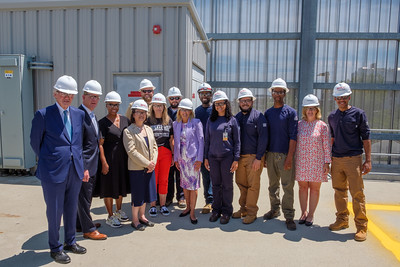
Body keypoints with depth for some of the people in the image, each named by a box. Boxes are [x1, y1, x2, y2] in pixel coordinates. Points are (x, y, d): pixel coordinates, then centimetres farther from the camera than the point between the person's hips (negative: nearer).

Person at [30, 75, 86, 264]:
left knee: (71, 208, 18)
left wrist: (82, 165, 11)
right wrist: (47, 161, 7)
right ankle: (55, 248, 28)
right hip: (53, 171, -4)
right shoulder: (43, 114, -8)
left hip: (75, 171, 5)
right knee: (54, 211, 9)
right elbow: (35, 142, 1)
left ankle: (70, 241, 37)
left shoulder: (79, 114, 6)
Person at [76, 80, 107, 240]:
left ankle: (81, 224, 34)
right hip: (85, 166, -9)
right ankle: (88, 229, 16)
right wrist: (83, 168, -21)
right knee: (84, 197, 4)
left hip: (92, 166, 9)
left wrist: (94, 165, 17)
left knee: (86, 197, 19)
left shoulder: (92, 116, 13)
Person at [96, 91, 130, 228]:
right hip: (110, 158, -5)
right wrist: (104, 162, -18)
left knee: (121, 185, 17)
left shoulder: (125, 120, 7)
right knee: (109, 187, 4)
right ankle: (110, 216, 20)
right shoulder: (102, 123, -8)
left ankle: (119, 211, 37)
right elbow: (100, 144, -12)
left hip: (123, 158, 5)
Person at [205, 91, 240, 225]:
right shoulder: (210, 120, 8)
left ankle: (226, 212, 18)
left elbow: (237, 141, 0)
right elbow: (207, 140, 11)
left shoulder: (232, 120, 0)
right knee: (216, 185, 10)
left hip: (227, 157, -2)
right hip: (213, 157, 3)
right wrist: (206, 157, 7)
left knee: (227, 185, 5)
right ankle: (216, 210, 24)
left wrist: (236, 159, -6)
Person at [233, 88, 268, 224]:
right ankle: (243, 209, 25)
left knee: (253, 185, 0)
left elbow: (263, 138, -10)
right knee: (241, 183, 10)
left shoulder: (258, 116, -4)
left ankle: (251, 212, 12)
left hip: (254, 156, -5)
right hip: (240, 156, 5)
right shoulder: (236, 117, 12)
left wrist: (258, 158, -14)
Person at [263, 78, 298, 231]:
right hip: (270, 154, 4)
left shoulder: (291, 112, -2)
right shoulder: (267, 113, 11)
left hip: (285, 155, -4)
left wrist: (289, 157, -14)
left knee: (288, 186, -2)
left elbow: (293, 136, -7)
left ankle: (289, 216, 7)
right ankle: (275, 210, 28)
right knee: (273, 185, 13)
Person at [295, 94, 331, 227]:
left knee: (314, 188, 6)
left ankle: (311, 214, 19)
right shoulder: (299, 124, 5)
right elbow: (293, 143, 8)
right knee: (302, 187, 8)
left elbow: (327, 146, 0)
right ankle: (303, 213, 24)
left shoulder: (322, 125, 0)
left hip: (317, 162, -1)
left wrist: (327, 163, -5)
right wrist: (292, 160, 5)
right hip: (301, 161, 2)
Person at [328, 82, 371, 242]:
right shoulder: (332, 117, 12)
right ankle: (342, 220, 23)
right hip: (336, 159, 4)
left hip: (353, 158, -4)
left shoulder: (358, 114, 0)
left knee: (357, 193, -3)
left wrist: (368, 160, -6)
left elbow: (366, 138, -1)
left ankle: (361, 226, 8)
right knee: (339, 191, 10)